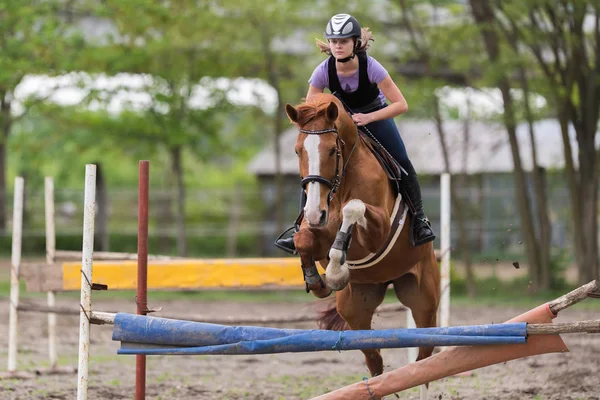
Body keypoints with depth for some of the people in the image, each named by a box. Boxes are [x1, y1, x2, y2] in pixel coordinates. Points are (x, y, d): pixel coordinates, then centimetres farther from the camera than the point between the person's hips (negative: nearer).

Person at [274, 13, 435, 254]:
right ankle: (301, 229, -2)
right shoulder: (324, 71, -25)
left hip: (376, 116, -2)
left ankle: (419, 219, 2)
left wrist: (368, 118, -40)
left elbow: (401, 105, -30)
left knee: (402, 164, -16)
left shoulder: (370, 67, -31)